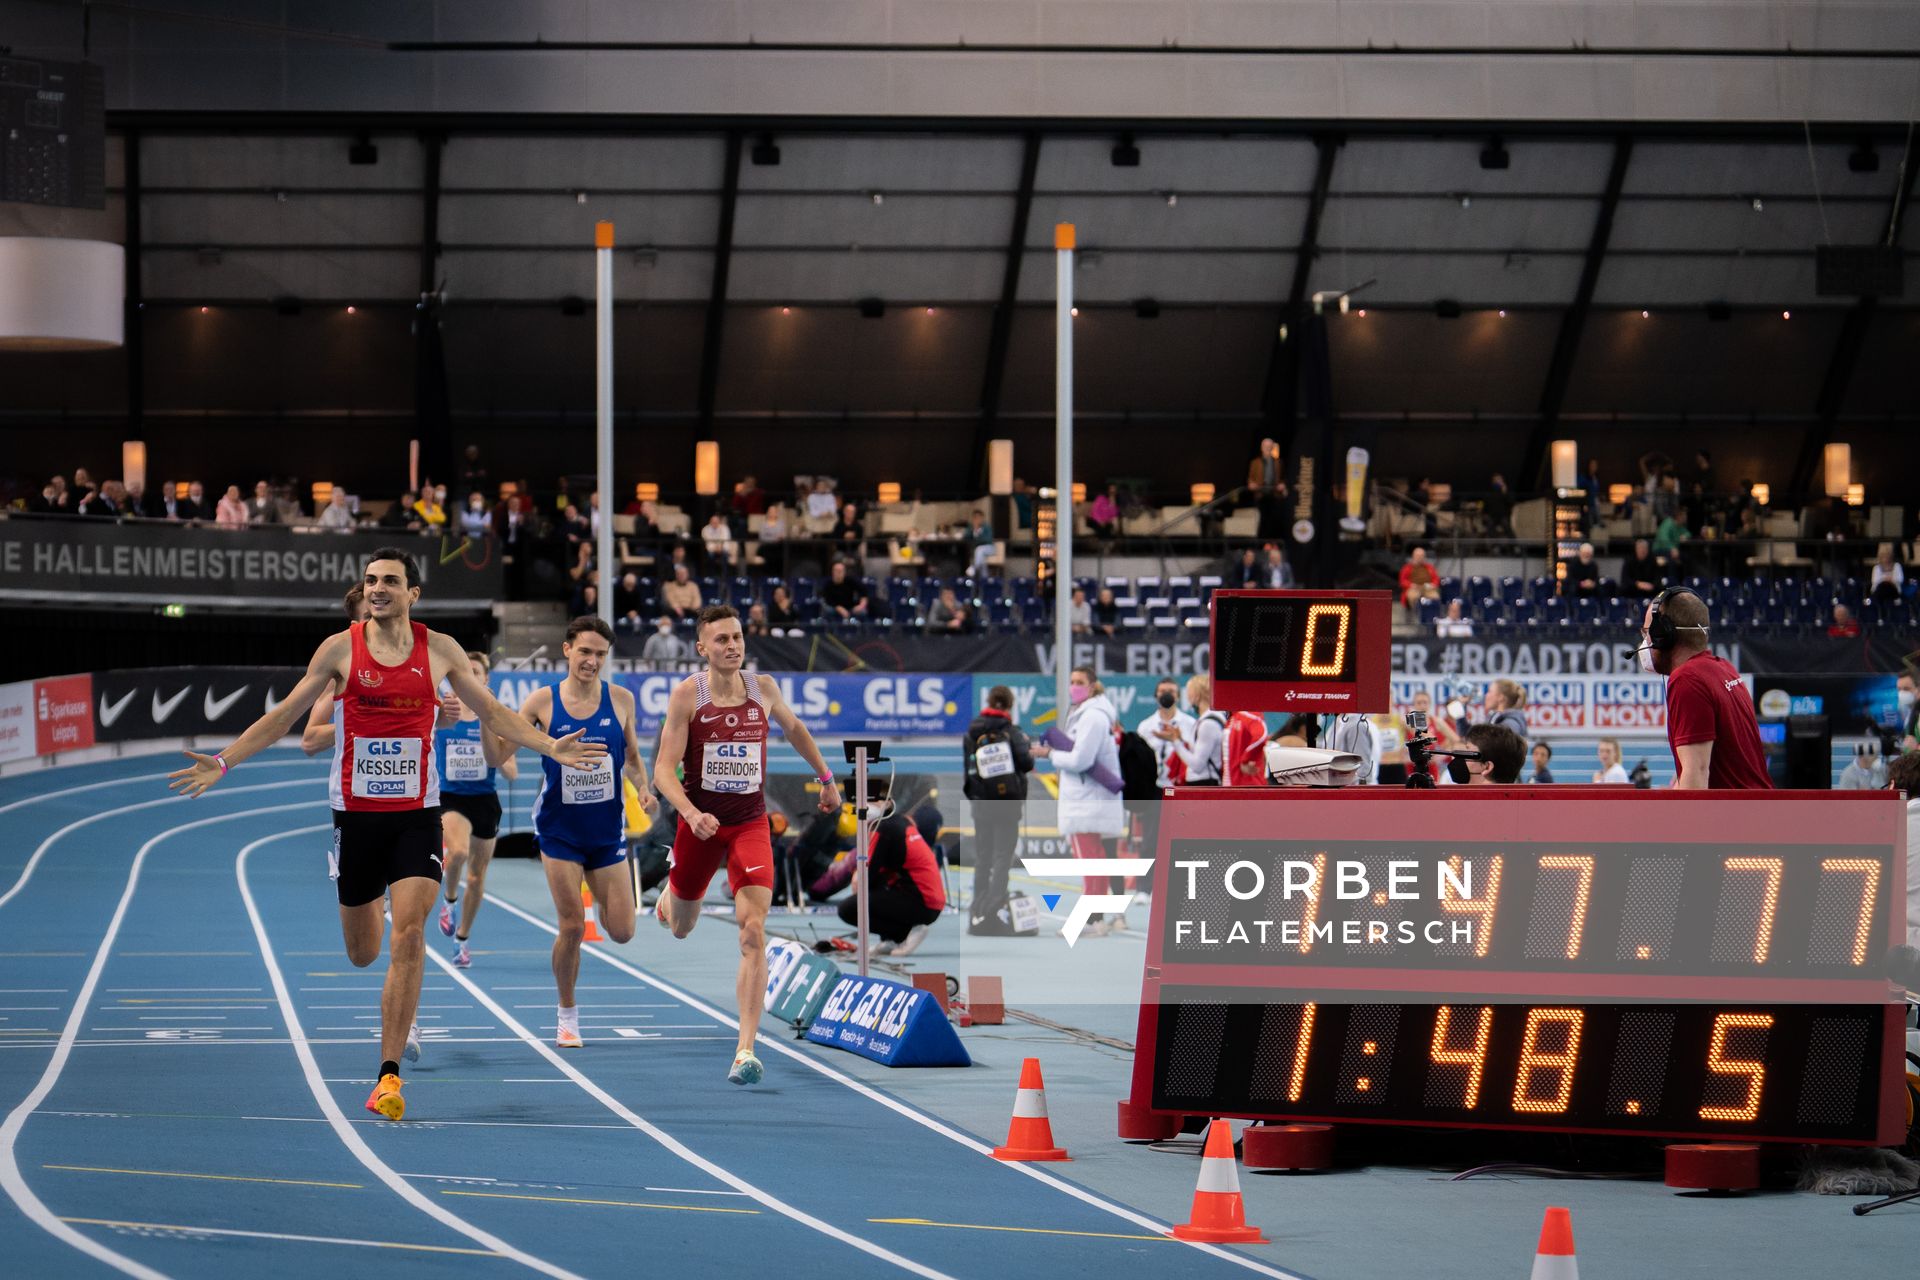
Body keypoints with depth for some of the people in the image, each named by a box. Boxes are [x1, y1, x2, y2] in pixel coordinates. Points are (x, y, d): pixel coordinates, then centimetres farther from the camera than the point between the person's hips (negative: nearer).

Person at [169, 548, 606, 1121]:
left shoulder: (439, 650, 2)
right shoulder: (340, 649, -1)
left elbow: (492, 713, 13)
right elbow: (284, 717, 5)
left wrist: (550, 747, 2)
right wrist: (223, 761, -3)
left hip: (417, 814, 0)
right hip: (356, 811, 0)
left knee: (408, 936, -16)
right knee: (363, 954, 8)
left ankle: (389, 1075, -16)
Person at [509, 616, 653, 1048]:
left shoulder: (620, 699, -2)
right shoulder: (543, 701, -7)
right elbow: (499, 754, -5)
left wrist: (643, 787, -9)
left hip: (607, 829, 2)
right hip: (559, 830, -2)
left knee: (621, 931, 0)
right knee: (572, 927, -7)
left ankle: (602, 904, 37)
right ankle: (567, 1015, 13)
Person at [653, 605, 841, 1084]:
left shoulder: (763, 688, -2)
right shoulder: (687, 694, -11)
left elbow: (793, 728, 21)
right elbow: (664, 769, -14)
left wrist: (826, 778, 29)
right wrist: (692, 814, -30)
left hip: (750, 824, 1)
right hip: (700, 822, -1)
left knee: (753, 932, -16)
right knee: (680, 928, 19)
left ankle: (746, 1052, -19)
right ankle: (669, 894, 60)